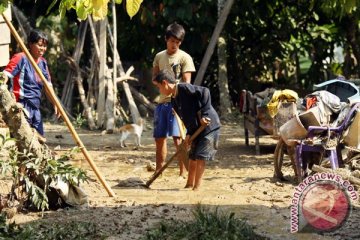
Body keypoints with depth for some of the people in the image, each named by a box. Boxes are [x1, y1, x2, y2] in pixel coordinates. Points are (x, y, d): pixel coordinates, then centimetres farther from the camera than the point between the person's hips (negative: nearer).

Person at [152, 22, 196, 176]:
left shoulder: (184, 58, -3)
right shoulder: (159, 57, 13)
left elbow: (187, 83, -9)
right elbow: (154, 78, 16)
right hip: (162, 101, 6)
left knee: (178, 139, -13)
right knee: (159, 138, 10)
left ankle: (183, 174, -10)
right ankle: (158, 172, 23)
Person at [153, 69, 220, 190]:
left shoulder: (184, 88, -16)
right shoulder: (174, 100, 11)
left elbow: (205, 92, -23)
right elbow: (186, 118, 14)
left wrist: (204, 114, -24)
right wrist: (189, 134, 0)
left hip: (209, 126, -9)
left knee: (200, 156, -9)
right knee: (192, 157, 14)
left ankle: (196, 188, -4)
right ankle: (189, 185, 26)